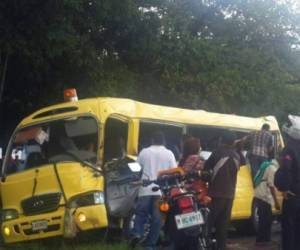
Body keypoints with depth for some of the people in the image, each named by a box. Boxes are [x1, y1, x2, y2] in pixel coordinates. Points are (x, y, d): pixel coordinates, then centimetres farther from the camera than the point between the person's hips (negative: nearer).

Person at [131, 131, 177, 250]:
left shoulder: (144, 152, 6)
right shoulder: (168, 153, 3)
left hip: (146, 189, 1)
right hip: (161, 190, -1)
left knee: (141, 213, 10)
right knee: (156, 217, 3)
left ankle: (137, 233, -15)